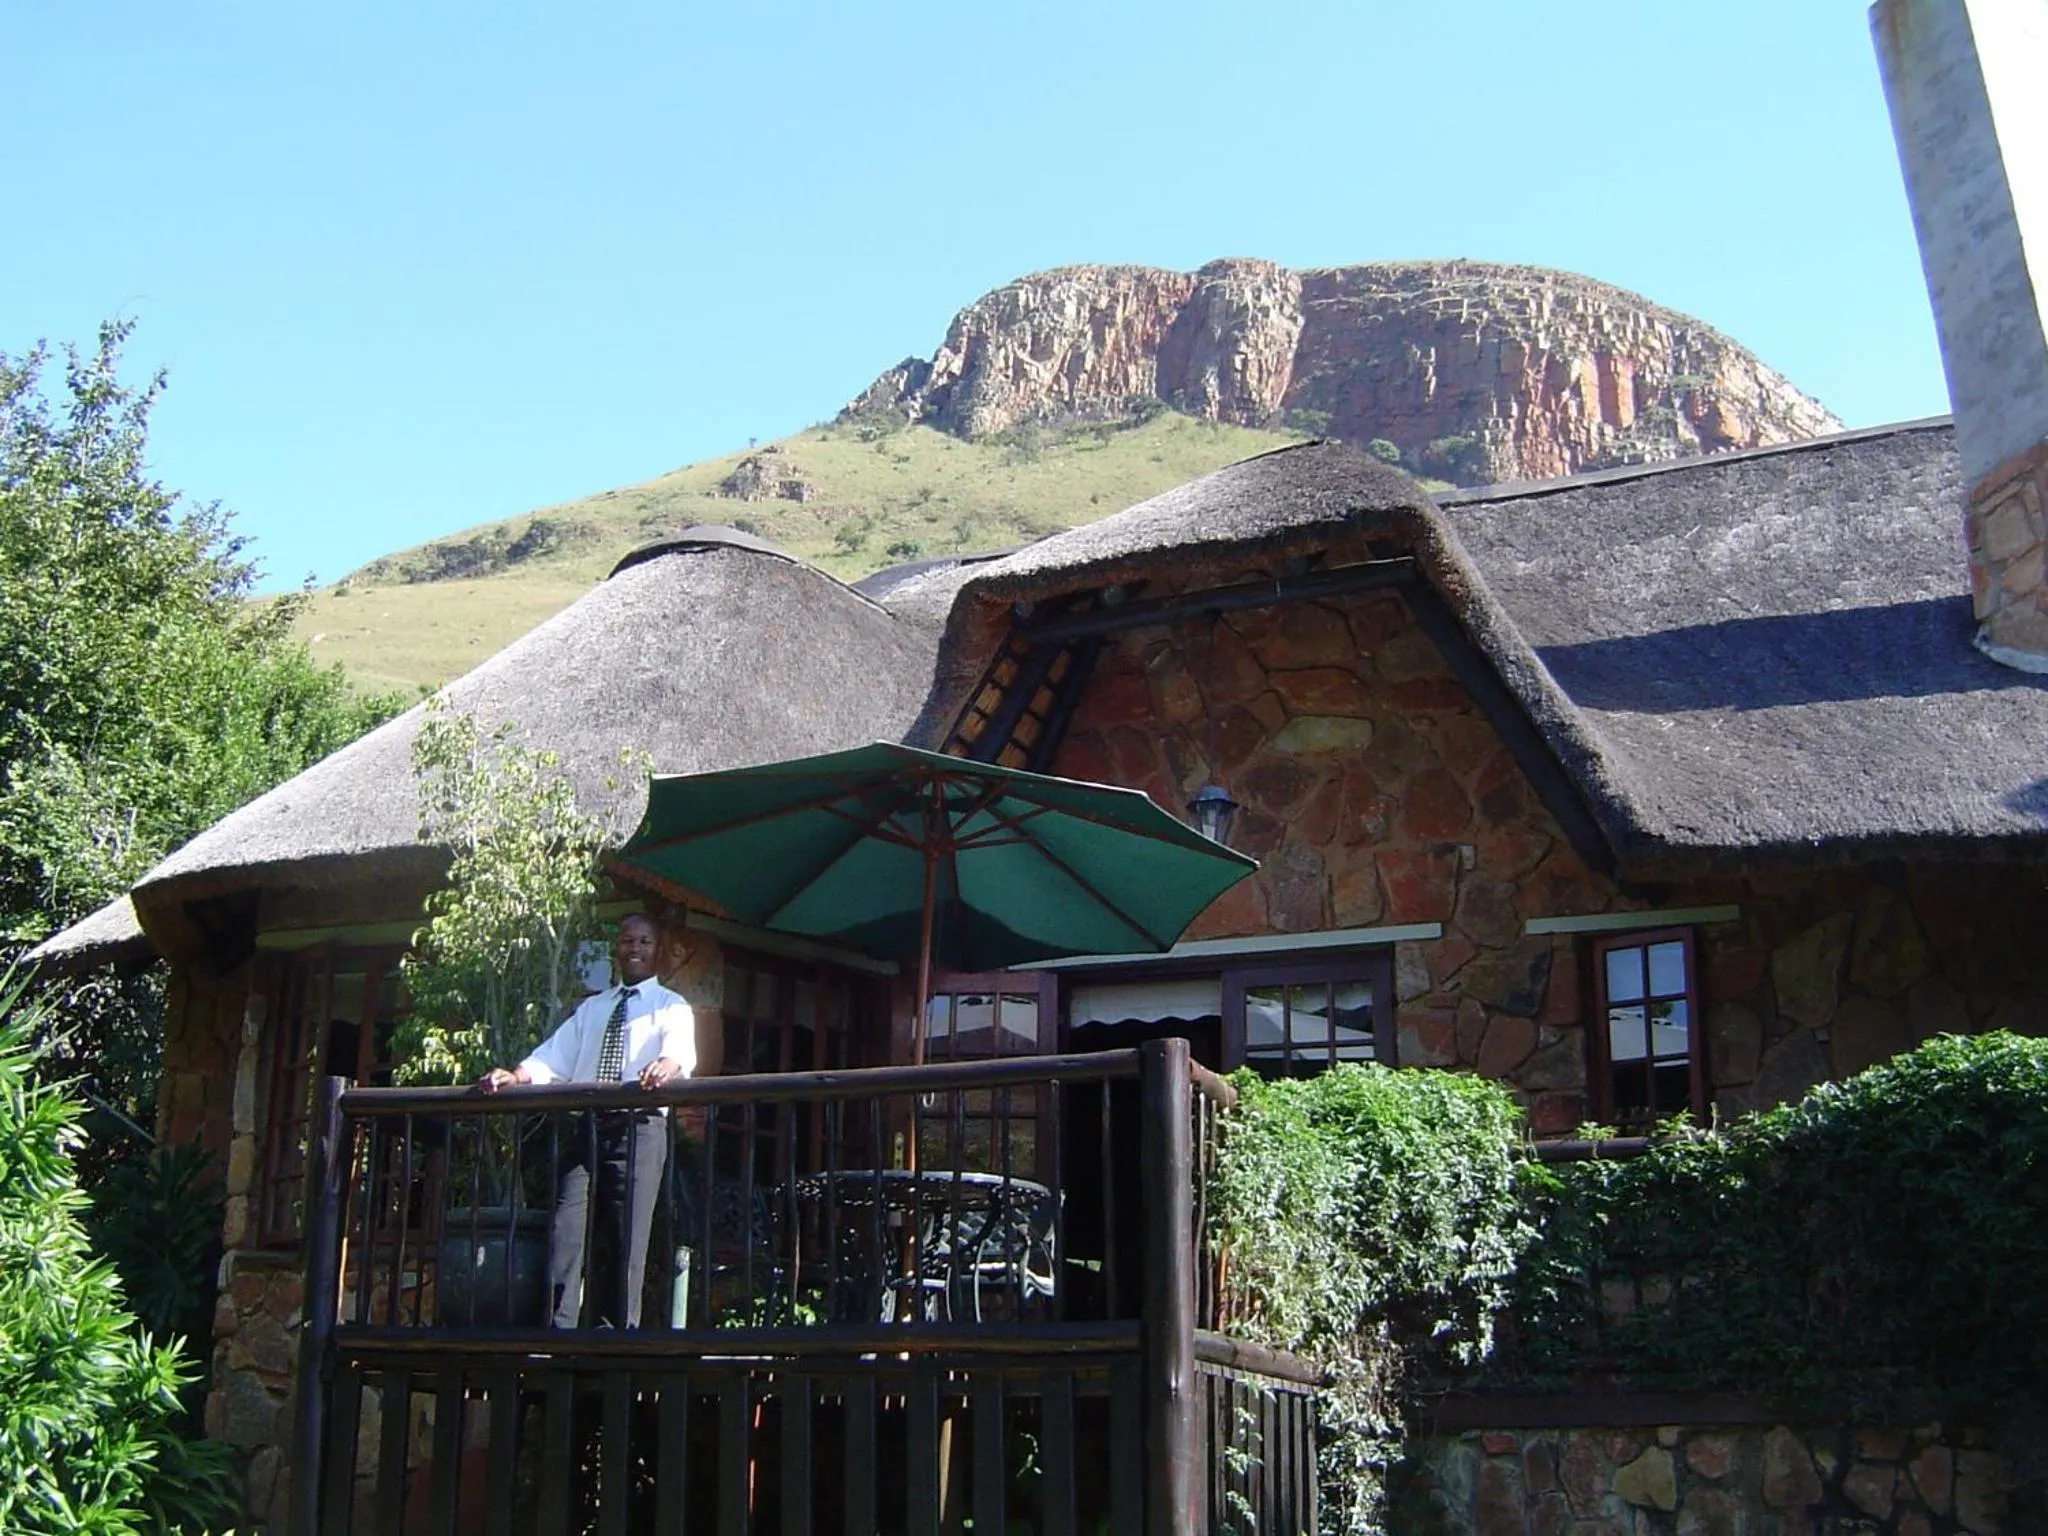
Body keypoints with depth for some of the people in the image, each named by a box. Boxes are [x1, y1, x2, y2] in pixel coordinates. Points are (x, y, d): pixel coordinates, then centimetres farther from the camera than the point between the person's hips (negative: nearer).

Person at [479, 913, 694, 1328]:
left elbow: (681, 1047, -14)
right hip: (586, 1126, 4)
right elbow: (554, 1057, 13)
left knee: (625, 1237, -7)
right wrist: (516, 1076, -8)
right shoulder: (590, 1009, 23)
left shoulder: (671, 1006, 8)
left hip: (639, 1127, -4)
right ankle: (557, 1331, -7)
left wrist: (666, 1065, -38)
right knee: (566, 1231, -6)